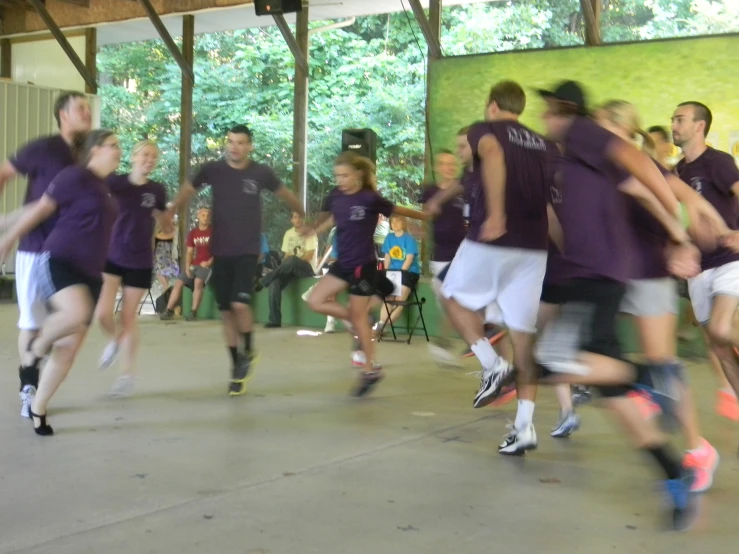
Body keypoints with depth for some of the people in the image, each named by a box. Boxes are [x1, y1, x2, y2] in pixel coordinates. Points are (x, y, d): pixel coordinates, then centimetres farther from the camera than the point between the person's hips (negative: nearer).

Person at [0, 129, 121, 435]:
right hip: (58, 262, -7)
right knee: (76, 313, -36)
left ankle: (38, 408, 16)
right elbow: (40, 210, -3)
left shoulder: (102, 187, 16)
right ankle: (39, 343, -4)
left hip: (89, 273, 7)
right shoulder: (75, 176, -7)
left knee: (69, 349, 3)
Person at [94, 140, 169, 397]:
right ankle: (114, 340, 28)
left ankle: (127, 375, 20)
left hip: (140, 262, 0)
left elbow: (162, 221, 12)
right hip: (111, 256, 0)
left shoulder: (157, 190, -2)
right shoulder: (115, 182, -6)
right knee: (102, 313, -9)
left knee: (128, 317, 6)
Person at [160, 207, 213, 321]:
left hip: (207, 265, -5)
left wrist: (209, 262, -18)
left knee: (198, 282, -32)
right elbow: (189, 252, 11)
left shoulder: (214, 232, -2)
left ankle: (193, 312, -30)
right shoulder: (192, 233, 12)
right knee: (178, 282, -11)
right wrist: (187, 267, -3)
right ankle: (169, 310, -7)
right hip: (194, 265, 5)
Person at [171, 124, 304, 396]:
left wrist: (304, 216, 26)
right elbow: (188, 190, 13)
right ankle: (238, 368, 20)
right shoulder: (212, 169, -4)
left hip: (248, 251, -2)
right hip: (220, 252, 2)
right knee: (226, 311, 5)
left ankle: (248, 352, 10)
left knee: (240, 304, -19)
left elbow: (285, 194, 13)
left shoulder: (261, 172, -5)